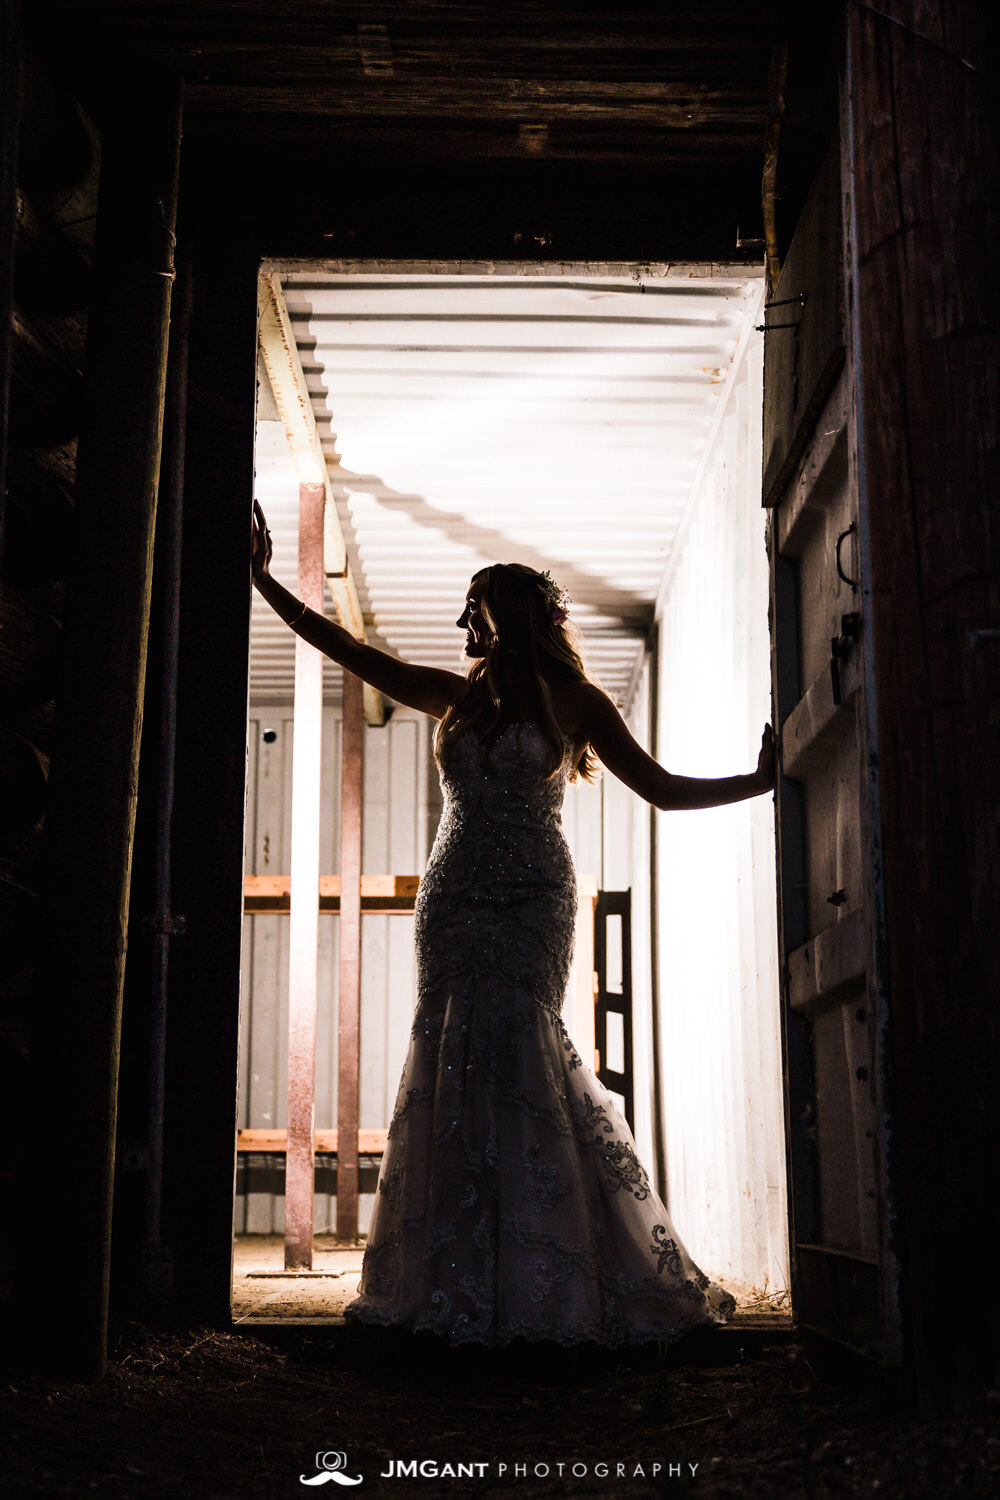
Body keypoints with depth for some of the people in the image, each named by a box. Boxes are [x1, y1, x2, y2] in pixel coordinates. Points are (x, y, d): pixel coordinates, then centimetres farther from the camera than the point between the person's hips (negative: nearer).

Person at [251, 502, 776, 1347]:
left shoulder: (573, 700, 6)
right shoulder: (456, 697, 16)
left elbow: (662, 788, 6)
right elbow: (345, 649, 19)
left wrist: (760, 782, -4)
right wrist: (263, 579, 20)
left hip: (532, 899, -4)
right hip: (455, 899, 4)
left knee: (511, 1055, -15)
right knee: (455, 1061, -3)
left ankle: (526, 1289, -9)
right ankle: (462, 1285, 3)